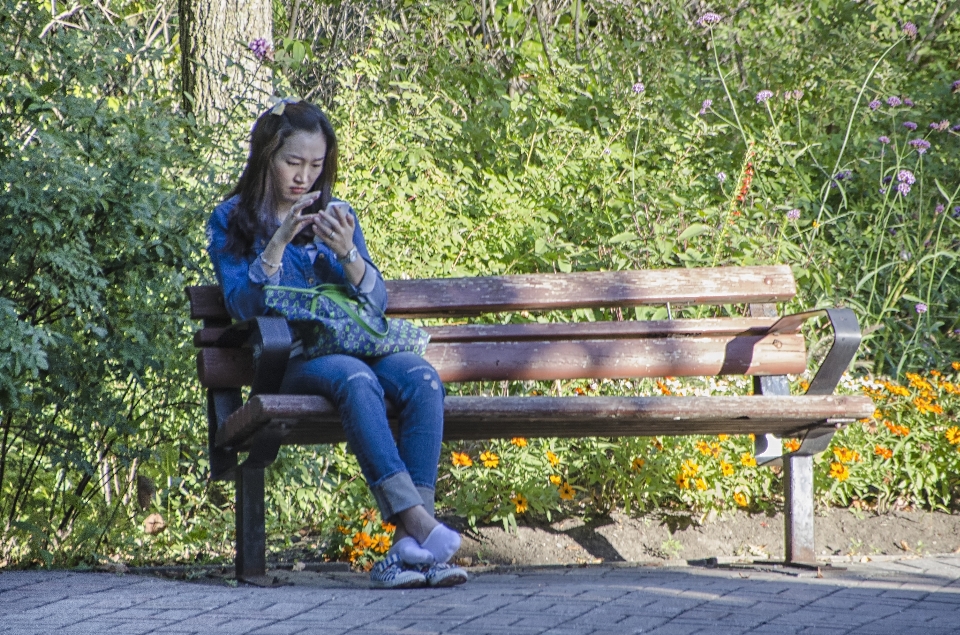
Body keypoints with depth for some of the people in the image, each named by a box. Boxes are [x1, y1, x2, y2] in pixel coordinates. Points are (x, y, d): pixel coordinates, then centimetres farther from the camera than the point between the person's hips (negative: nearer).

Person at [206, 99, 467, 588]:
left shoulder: (338, 215, 20)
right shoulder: (232, 220, 9)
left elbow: (376, 301, 10)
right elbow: (243, 305, -4)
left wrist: (347, 253, -9)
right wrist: (279, 241, -16)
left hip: (354, 342, 4)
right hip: (288, 359, -4)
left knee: (421, 379, -29)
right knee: (356, 380, -37)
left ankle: (409, 544, -39)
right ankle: (417, 522, -47)